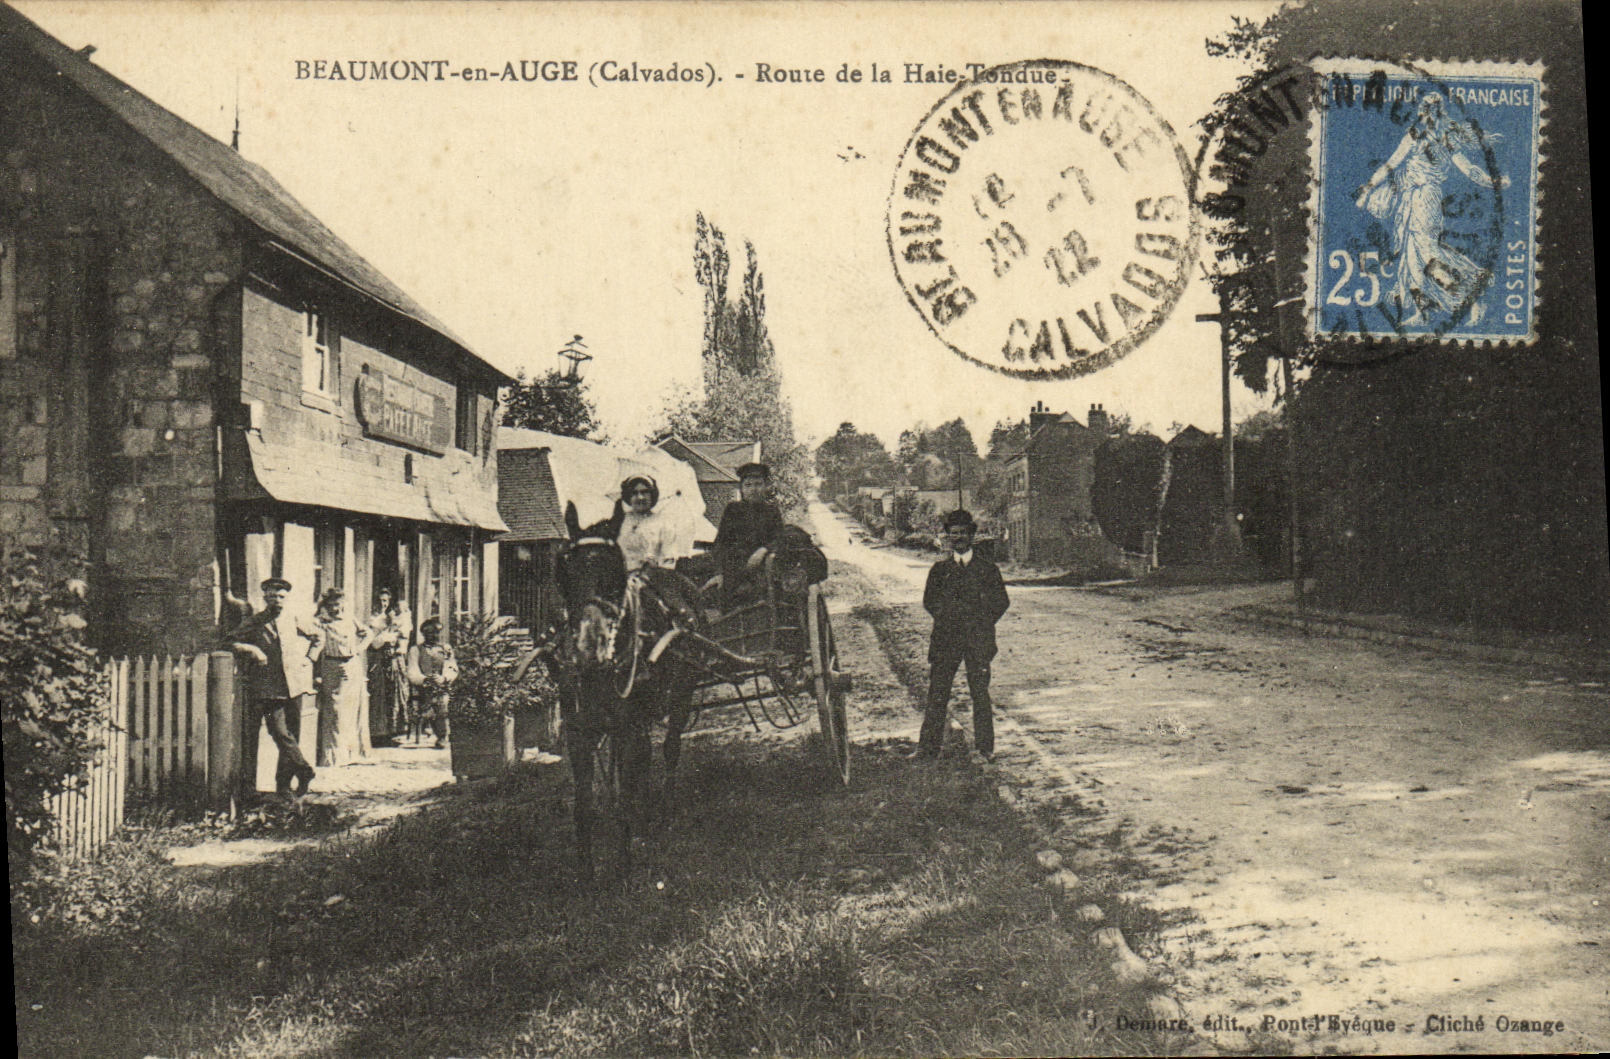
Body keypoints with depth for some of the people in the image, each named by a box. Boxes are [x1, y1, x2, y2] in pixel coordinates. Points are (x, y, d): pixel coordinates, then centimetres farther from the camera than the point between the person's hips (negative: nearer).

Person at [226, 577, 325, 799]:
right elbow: (231, 641, 1)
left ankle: (283, 784, 9)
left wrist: (309, 658, 14)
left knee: (293, 734, 2)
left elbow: (319, 635, 25)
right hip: (268, 687, -3)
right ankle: (303, 770, -14)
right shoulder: (254, 622, 5)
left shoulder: (293, 620, 12)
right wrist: (251, 650, -13)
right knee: (280, 733, -16)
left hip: (294, 684, 3)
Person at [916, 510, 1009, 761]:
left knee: (981, 694, 0)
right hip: (945, 639, 1)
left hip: (978, 639, -1)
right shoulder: (940, 569, 14)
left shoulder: (988, 569, 9)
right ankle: (929, 746, 4)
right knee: (937, 693, -1)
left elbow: (1001, 602, 7)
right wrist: (949, 616, -1)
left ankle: (985, 748, 8)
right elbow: (930, 601, 10)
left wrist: (981, 624, -1)